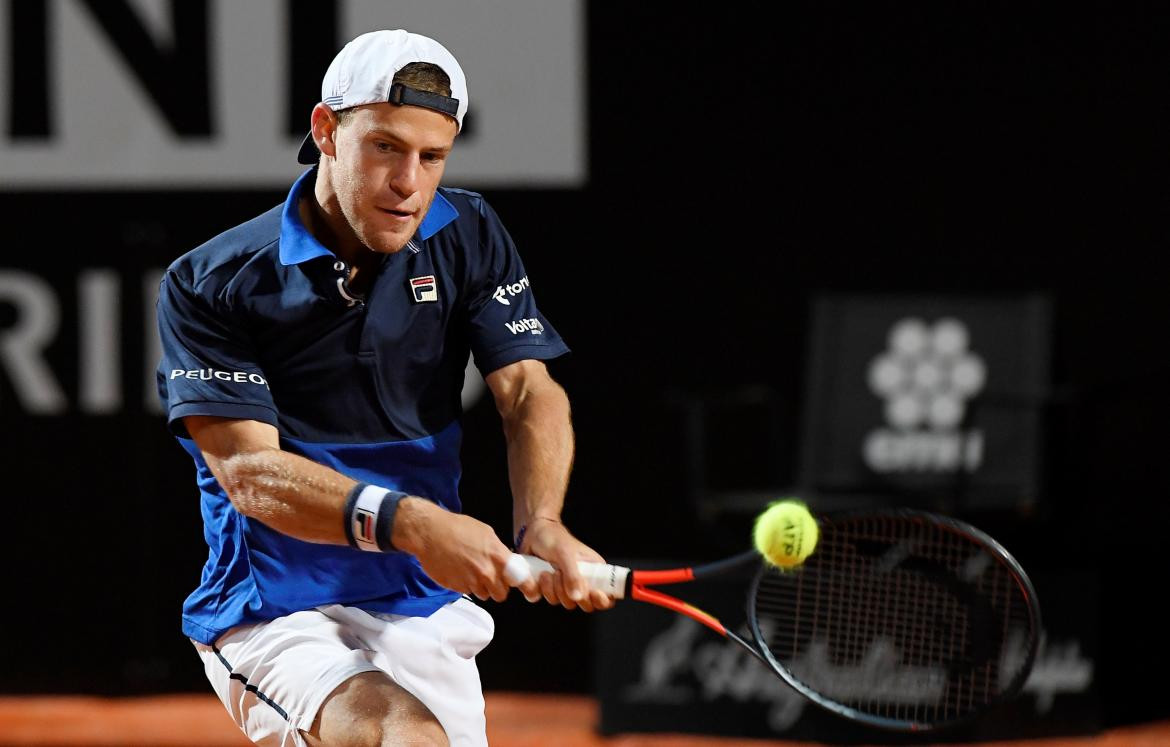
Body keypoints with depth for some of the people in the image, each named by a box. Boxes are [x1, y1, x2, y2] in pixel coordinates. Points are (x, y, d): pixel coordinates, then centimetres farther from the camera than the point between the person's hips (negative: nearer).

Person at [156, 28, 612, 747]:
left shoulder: (469, 238, 5)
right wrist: (407, 522, -34)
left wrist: (542, 525, -26)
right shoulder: (211, 283, -9)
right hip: (276, 612, -6)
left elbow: (529, 392, -4)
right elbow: (248, 471, -17)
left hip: (428, 610, 6)